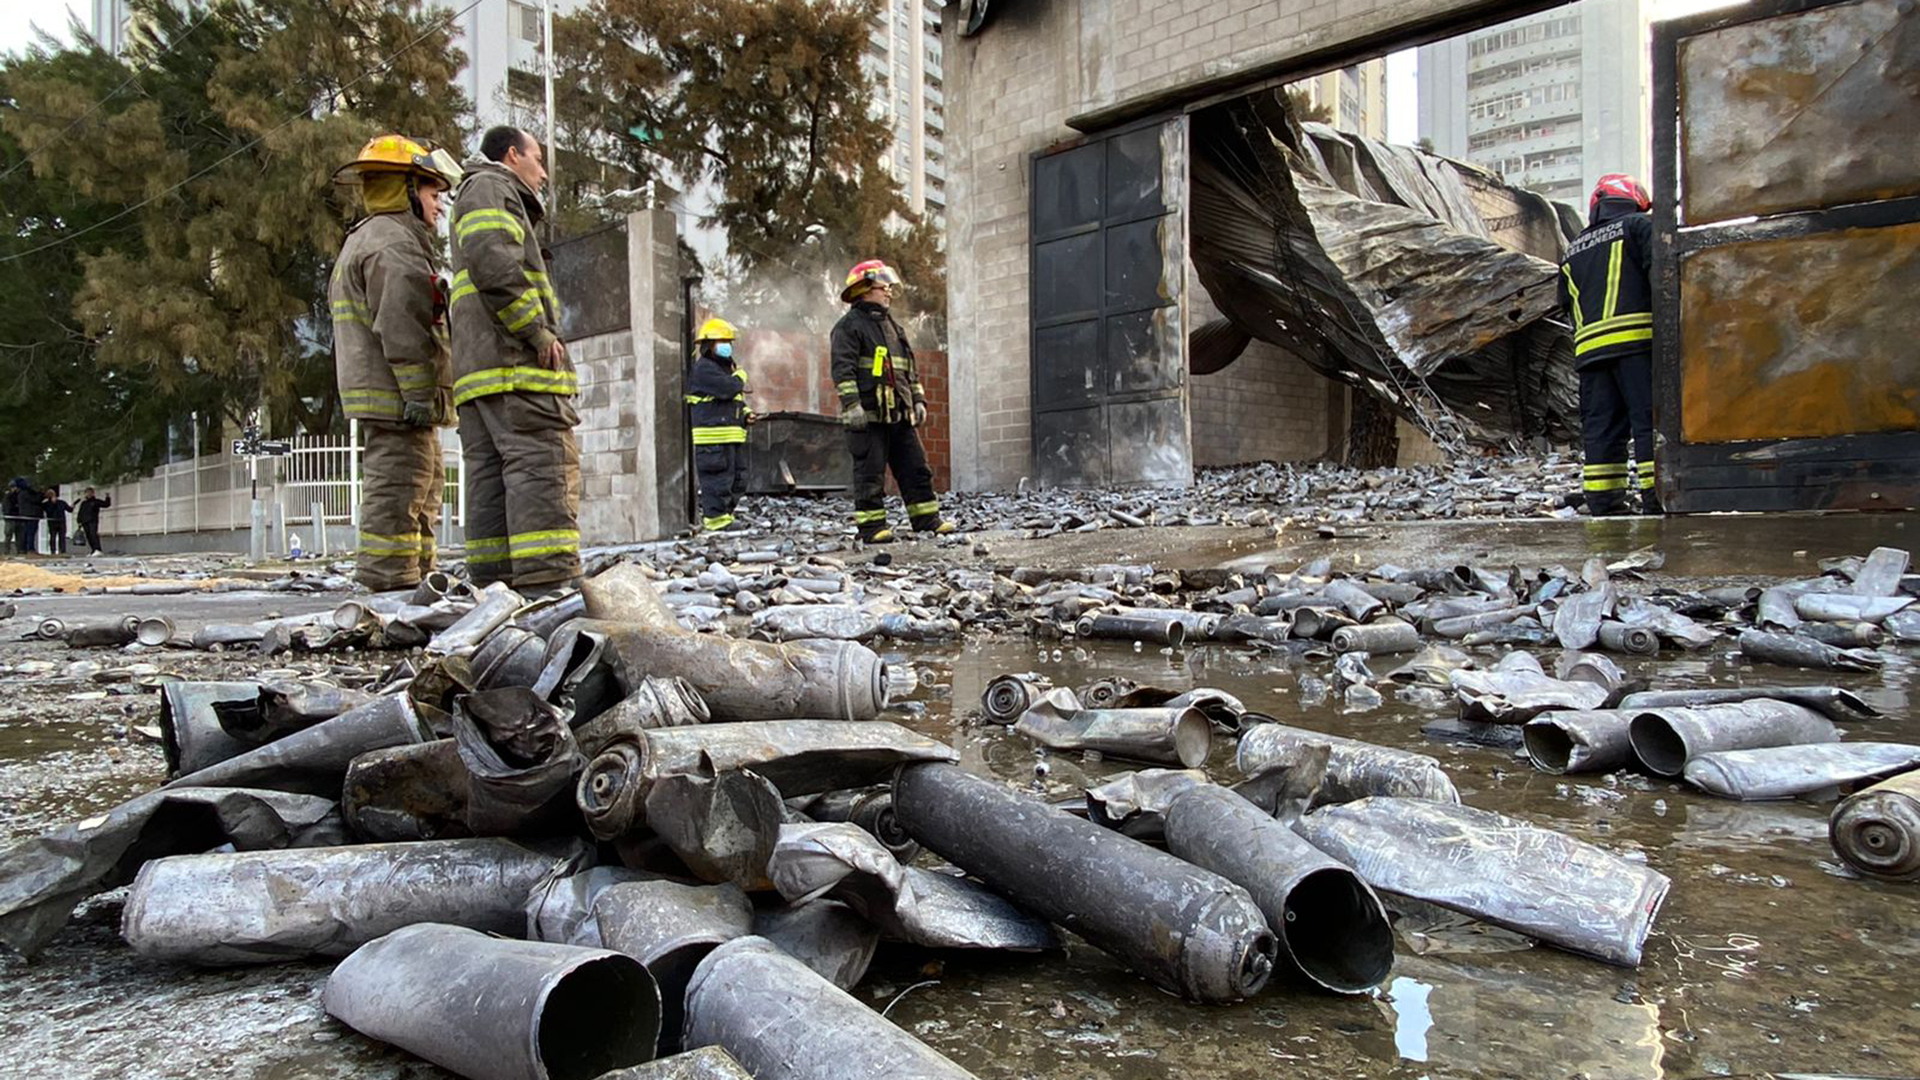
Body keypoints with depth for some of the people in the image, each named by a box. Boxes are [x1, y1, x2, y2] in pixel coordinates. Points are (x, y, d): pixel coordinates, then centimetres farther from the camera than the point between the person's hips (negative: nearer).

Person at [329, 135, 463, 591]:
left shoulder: (361, 243, 27)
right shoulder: (393, 242, -10)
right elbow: (401, 327, -20)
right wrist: (420, 394, -22)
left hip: (384, 398, 11)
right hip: (397, 397, -11)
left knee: (421, 494, 15)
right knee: (396, 497, -11)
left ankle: (417, 582, 21)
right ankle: (389, 587, -9)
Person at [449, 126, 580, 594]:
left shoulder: (496, 197, 36)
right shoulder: (489, 188, 3)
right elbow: (492, 262, -16)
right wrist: (537, 331, -15)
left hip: (479, 366, 10)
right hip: (513, 360, -10)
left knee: (491, 474, 4)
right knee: (543, 464, -16)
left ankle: (492, 582, 4)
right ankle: (547, 581, -23)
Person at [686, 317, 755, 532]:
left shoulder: (726, 368, 23)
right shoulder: (703, 368, -10)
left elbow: (737, 399, 29)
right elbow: (727, 389, -23)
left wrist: (745, 413, 8)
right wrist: (740, 376, -3)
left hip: (733, 435, 10)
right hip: (713, 435, -10)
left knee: (738, 478, 11)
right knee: (718, 478, -8)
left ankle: (725, 514, 19)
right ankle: (716, 518, -4)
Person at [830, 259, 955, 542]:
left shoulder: (893, 327, 22)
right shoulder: (849, 326, -3)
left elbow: (910, 369, 25)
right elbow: (843, 369, -12)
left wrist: (918, 400, 16)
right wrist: (852, 405, -21)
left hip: (900, 414, 8)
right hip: (868, 415, -8)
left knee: (916, 468, 7)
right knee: (870, 473, -4)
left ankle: (927, 520, 13)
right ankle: (871, 527, 1)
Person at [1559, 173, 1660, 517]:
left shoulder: (1572, 250, 25)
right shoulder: (1639, 226, 8)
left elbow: (1567, 305, 24)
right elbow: (1660, 276, -6)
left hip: (1589, 346, 5)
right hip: (1636, 338, -5)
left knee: (1600, 426, 4)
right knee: (1650, 417, -6)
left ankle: (1604, 502, 1)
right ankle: (1656, 497, -12)